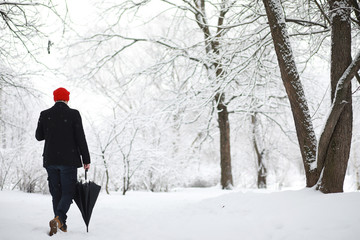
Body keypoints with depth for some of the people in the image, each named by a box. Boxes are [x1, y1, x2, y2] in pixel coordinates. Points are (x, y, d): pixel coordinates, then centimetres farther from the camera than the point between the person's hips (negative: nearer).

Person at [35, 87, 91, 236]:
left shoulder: (44, 115, 3)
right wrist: (86, 159, -3)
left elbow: (39, 137, 10)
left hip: (50, 160, 3)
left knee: (56, 193, 12)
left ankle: (61, 224, 12)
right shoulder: (73, 114, -6)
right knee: (68, 192, 1)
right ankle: (58, 219, -21)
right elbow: (80, 138, -8)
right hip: (68, 160, -3)